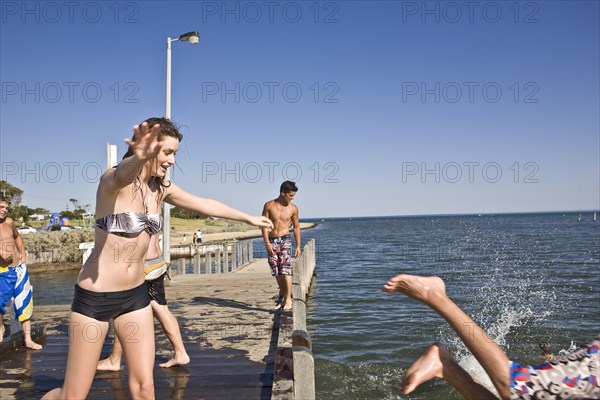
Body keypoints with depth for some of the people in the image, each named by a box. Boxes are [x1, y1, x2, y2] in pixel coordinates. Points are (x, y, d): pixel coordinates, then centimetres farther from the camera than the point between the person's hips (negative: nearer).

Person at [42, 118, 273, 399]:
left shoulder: (161, 188, 3)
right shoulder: (113, 180, -17)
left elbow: (205, 205, 14)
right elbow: (123, 173, -42)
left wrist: (249, 218, 24)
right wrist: (138, 158, -66)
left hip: (136, 293, 6)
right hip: (95, 295, -5)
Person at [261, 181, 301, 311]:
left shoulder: (293, 208, 0)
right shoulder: (269, 205, -3)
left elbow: (296, 227, 10)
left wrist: (298, 245, 7)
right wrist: (267, 243, -11)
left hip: (285, 240, -1)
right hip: (271, 241, 1)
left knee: (285, 270, -12)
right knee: (276, 272, 8)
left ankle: (288, 299, -6)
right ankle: (282, 294, 26)